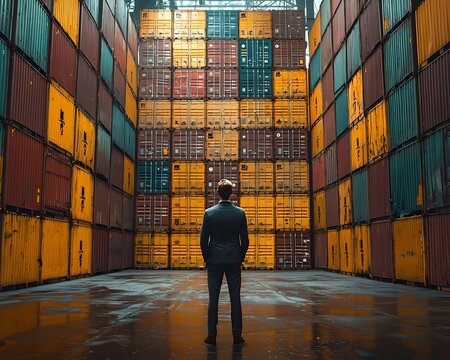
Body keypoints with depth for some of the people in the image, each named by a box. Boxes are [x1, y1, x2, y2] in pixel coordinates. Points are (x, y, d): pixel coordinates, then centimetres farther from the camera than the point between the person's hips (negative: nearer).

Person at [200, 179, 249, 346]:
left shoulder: (209, 213, -5)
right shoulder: (240, 213, -3)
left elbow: (203, 239, -3)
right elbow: (245, 240, 0)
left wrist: (207, 259, 9)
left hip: (214, 261, 0)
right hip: (234, 261, 1)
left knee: (213, 298, 5)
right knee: (235, 298, 5)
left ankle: (212, 335, 7)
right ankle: (237, 335, 8)